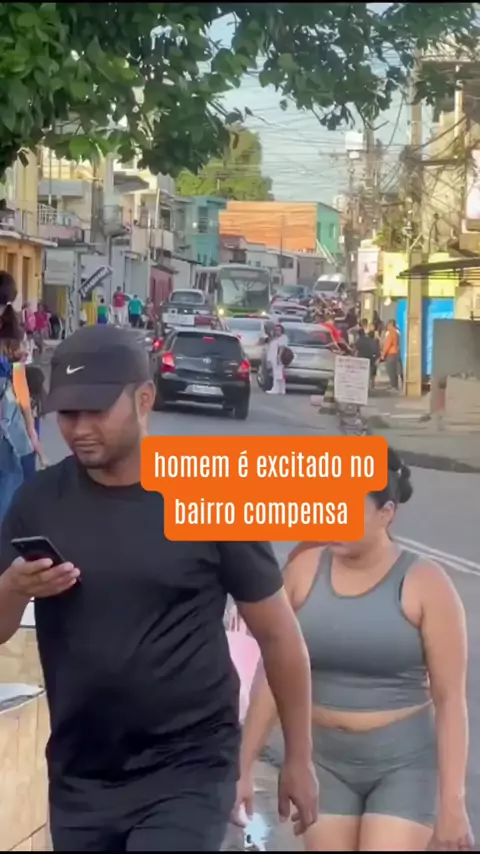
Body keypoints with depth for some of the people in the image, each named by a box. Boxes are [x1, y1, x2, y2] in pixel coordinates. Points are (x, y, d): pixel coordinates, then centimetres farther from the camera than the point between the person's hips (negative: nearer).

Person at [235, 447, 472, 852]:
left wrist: (451, 800, -11)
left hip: (404, 763, -3)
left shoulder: (424, 584, -12)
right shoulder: (305, 569, -4)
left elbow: (450, 699, -10)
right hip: (323, 760, 3)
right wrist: (243, 766, 3)